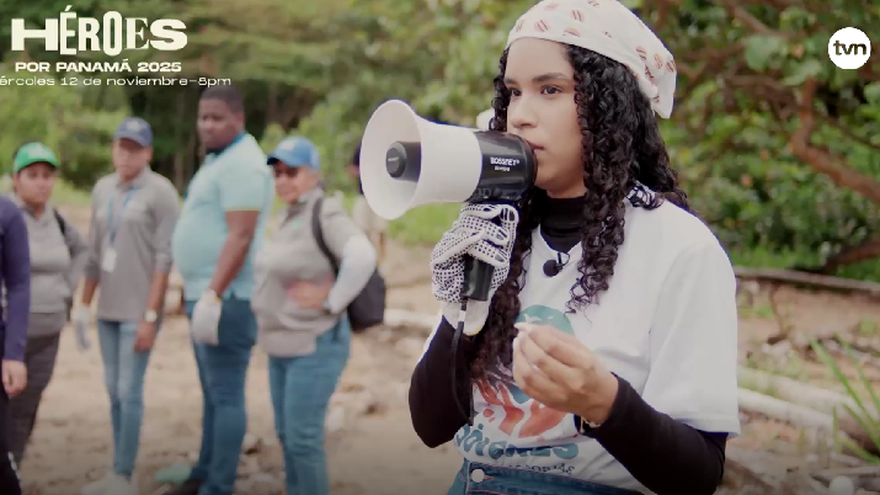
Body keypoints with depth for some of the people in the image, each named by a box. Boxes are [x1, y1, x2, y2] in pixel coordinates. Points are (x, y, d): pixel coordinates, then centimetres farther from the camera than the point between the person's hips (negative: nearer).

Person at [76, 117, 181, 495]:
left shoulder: (161, 192, -9)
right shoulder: (102, 189, 11)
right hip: (107, 309, 6)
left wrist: (150, 316, -16)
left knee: (129, 392, -5)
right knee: (114, 391, 11)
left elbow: (164, 259, -13)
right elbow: (94, 252, 15)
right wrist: (84, 303, 13)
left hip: (138, 311, -6)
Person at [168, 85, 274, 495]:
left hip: (226, 298, -11)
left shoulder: (242, 164, -15)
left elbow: (240, 236, -23)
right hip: (206, 294, 11)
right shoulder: (219, 159, 17)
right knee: (214, 393, 17)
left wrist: (213, 295, -27)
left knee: (225, 395, -5)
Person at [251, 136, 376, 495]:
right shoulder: (290, 215, 10)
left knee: (302, 436, -6)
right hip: (285, 345, 9)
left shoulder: (325, 213, -17)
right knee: (286, 433, 14)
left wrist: (330, 302, -25)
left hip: (315, 346, -9)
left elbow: (362, 257, -31)